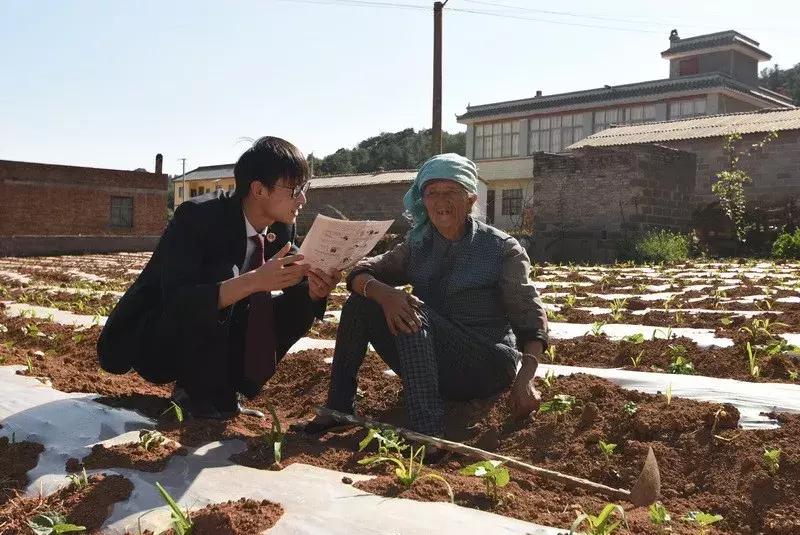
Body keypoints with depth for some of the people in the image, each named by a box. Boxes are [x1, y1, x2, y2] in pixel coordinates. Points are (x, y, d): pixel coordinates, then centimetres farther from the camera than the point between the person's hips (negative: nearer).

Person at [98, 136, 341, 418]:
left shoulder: (280, 228, -6)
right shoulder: (196, 215, -25)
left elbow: (296, 296, -2)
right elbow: (177, 302, -35)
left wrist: (315, 290, -25)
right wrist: (253, 281, -44)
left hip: (210, 336, 7)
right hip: (145, 343, -7)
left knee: (299, 307, -7)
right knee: (221, 275, -31)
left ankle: (223, 391, 4)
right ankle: (202, 399, -16)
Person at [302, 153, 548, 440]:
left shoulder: (502, 249, -3)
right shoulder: (418, 246, 8)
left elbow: (531, 318, -8)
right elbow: (360, 273, -3)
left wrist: (526, 377, -25)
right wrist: (383, 293, -27)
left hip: (488, 367, -5)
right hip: (433, 371, 5)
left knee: (414, 312, -29)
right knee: (360, 303, -9)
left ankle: (428, 434, -38)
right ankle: (338, 407, -8)